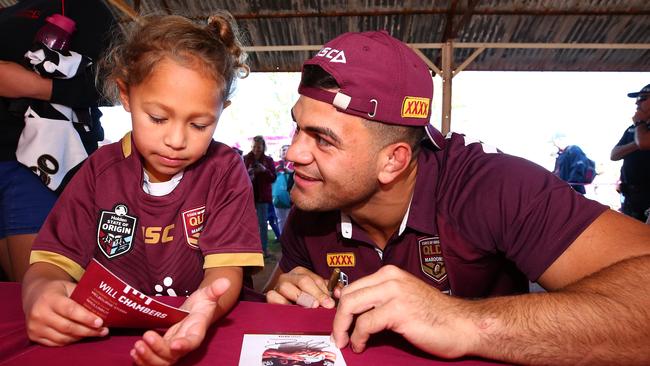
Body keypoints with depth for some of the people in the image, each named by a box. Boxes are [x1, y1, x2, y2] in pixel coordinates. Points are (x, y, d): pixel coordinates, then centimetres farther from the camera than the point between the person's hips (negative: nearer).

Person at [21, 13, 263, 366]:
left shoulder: (225, 170, -7)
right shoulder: (101, 169, 1)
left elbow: (226, 267, -13)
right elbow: (54, 259, -1)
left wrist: (201, 307, -35)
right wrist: (39, 293, -24)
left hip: (189, 336, -1)